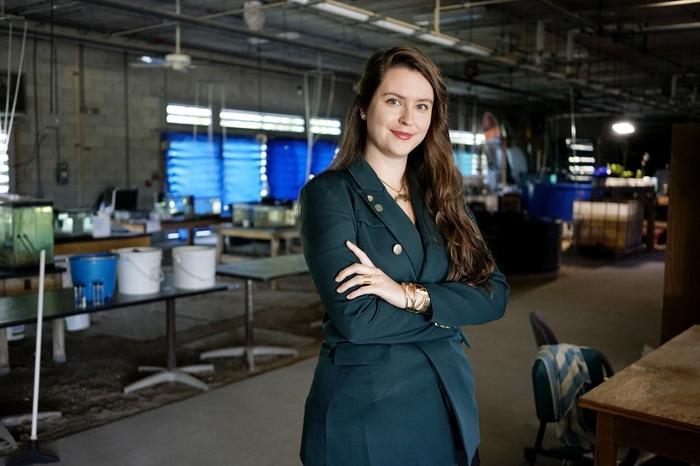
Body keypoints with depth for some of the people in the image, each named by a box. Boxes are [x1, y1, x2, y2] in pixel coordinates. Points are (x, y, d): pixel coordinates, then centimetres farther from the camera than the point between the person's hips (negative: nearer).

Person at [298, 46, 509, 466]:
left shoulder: (441, 198, 6)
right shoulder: (329, 193, -10)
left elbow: (494, 295, -3)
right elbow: (355, 317, -21)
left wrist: (413, 296, -18)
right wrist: (450, 308, -10)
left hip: (449, 402, 5)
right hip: (366, 409, -5)